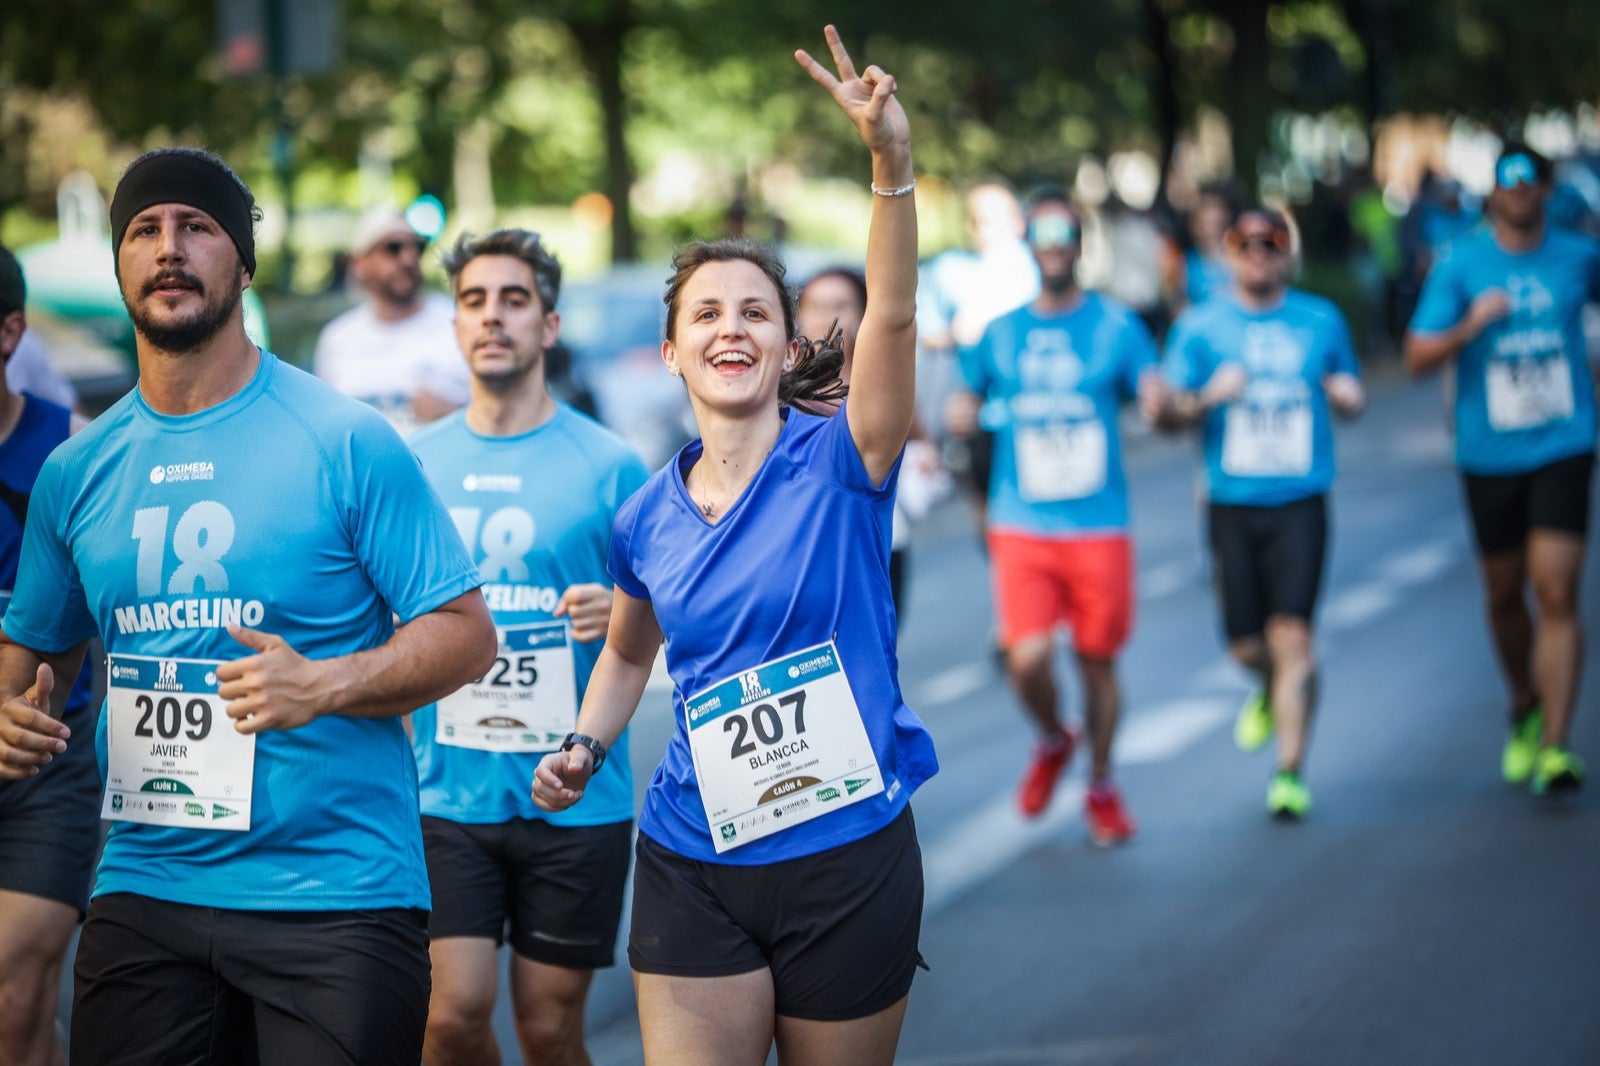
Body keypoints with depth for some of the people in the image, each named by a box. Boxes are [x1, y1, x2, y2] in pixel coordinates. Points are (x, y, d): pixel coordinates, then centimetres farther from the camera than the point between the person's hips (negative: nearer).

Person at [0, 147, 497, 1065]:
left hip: (338, 895, -4)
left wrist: (323, 686, -21)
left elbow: (467, 635, -5)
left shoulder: (346, 443, -4)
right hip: (144, 887, 4)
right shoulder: (75, 472, 10)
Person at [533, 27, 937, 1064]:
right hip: (695, 870, 2)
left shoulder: (840, 464, -6)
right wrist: (584, 749, 4)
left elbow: (893, 314, -23)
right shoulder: (647, 521, 5)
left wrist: (893, 164, -37)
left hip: (849, 860, -2)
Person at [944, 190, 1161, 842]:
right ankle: (1051, 741, 18)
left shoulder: (1116, 326, 3)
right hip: (1021, 526, 1)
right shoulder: (1000, 333, 9)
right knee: (1028, 657, -14)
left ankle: (1102, 787, 26)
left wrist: (1160, 403, -25)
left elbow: (1159, 398, -2)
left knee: (1097, 660, 5)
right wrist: (960, 416, -2)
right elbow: (969, 399, 20)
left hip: (1099, 527, -1)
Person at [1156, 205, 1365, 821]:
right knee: (1245, 646, 4)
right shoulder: (1200, 327, 5)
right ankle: (1275, 691, 40)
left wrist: (1348, 396, -4)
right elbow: (1165, 414, 2)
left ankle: (1291, 772, -7)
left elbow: (1351, 398, 19)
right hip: (1232, 503, 1)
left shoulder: (1322, 321, 8)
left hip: (1300, 501, -1)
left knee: (1291, 633, -12)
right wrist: (1209, 398, -17)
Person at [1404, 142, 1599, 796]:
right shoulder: (1460, 266, -2)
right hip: (1488, 455, 1)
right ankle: (1524, 711, 38)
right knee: (1504, 596, 14)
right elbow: (1417, 358, -5)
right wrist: (1472, 325, -22)